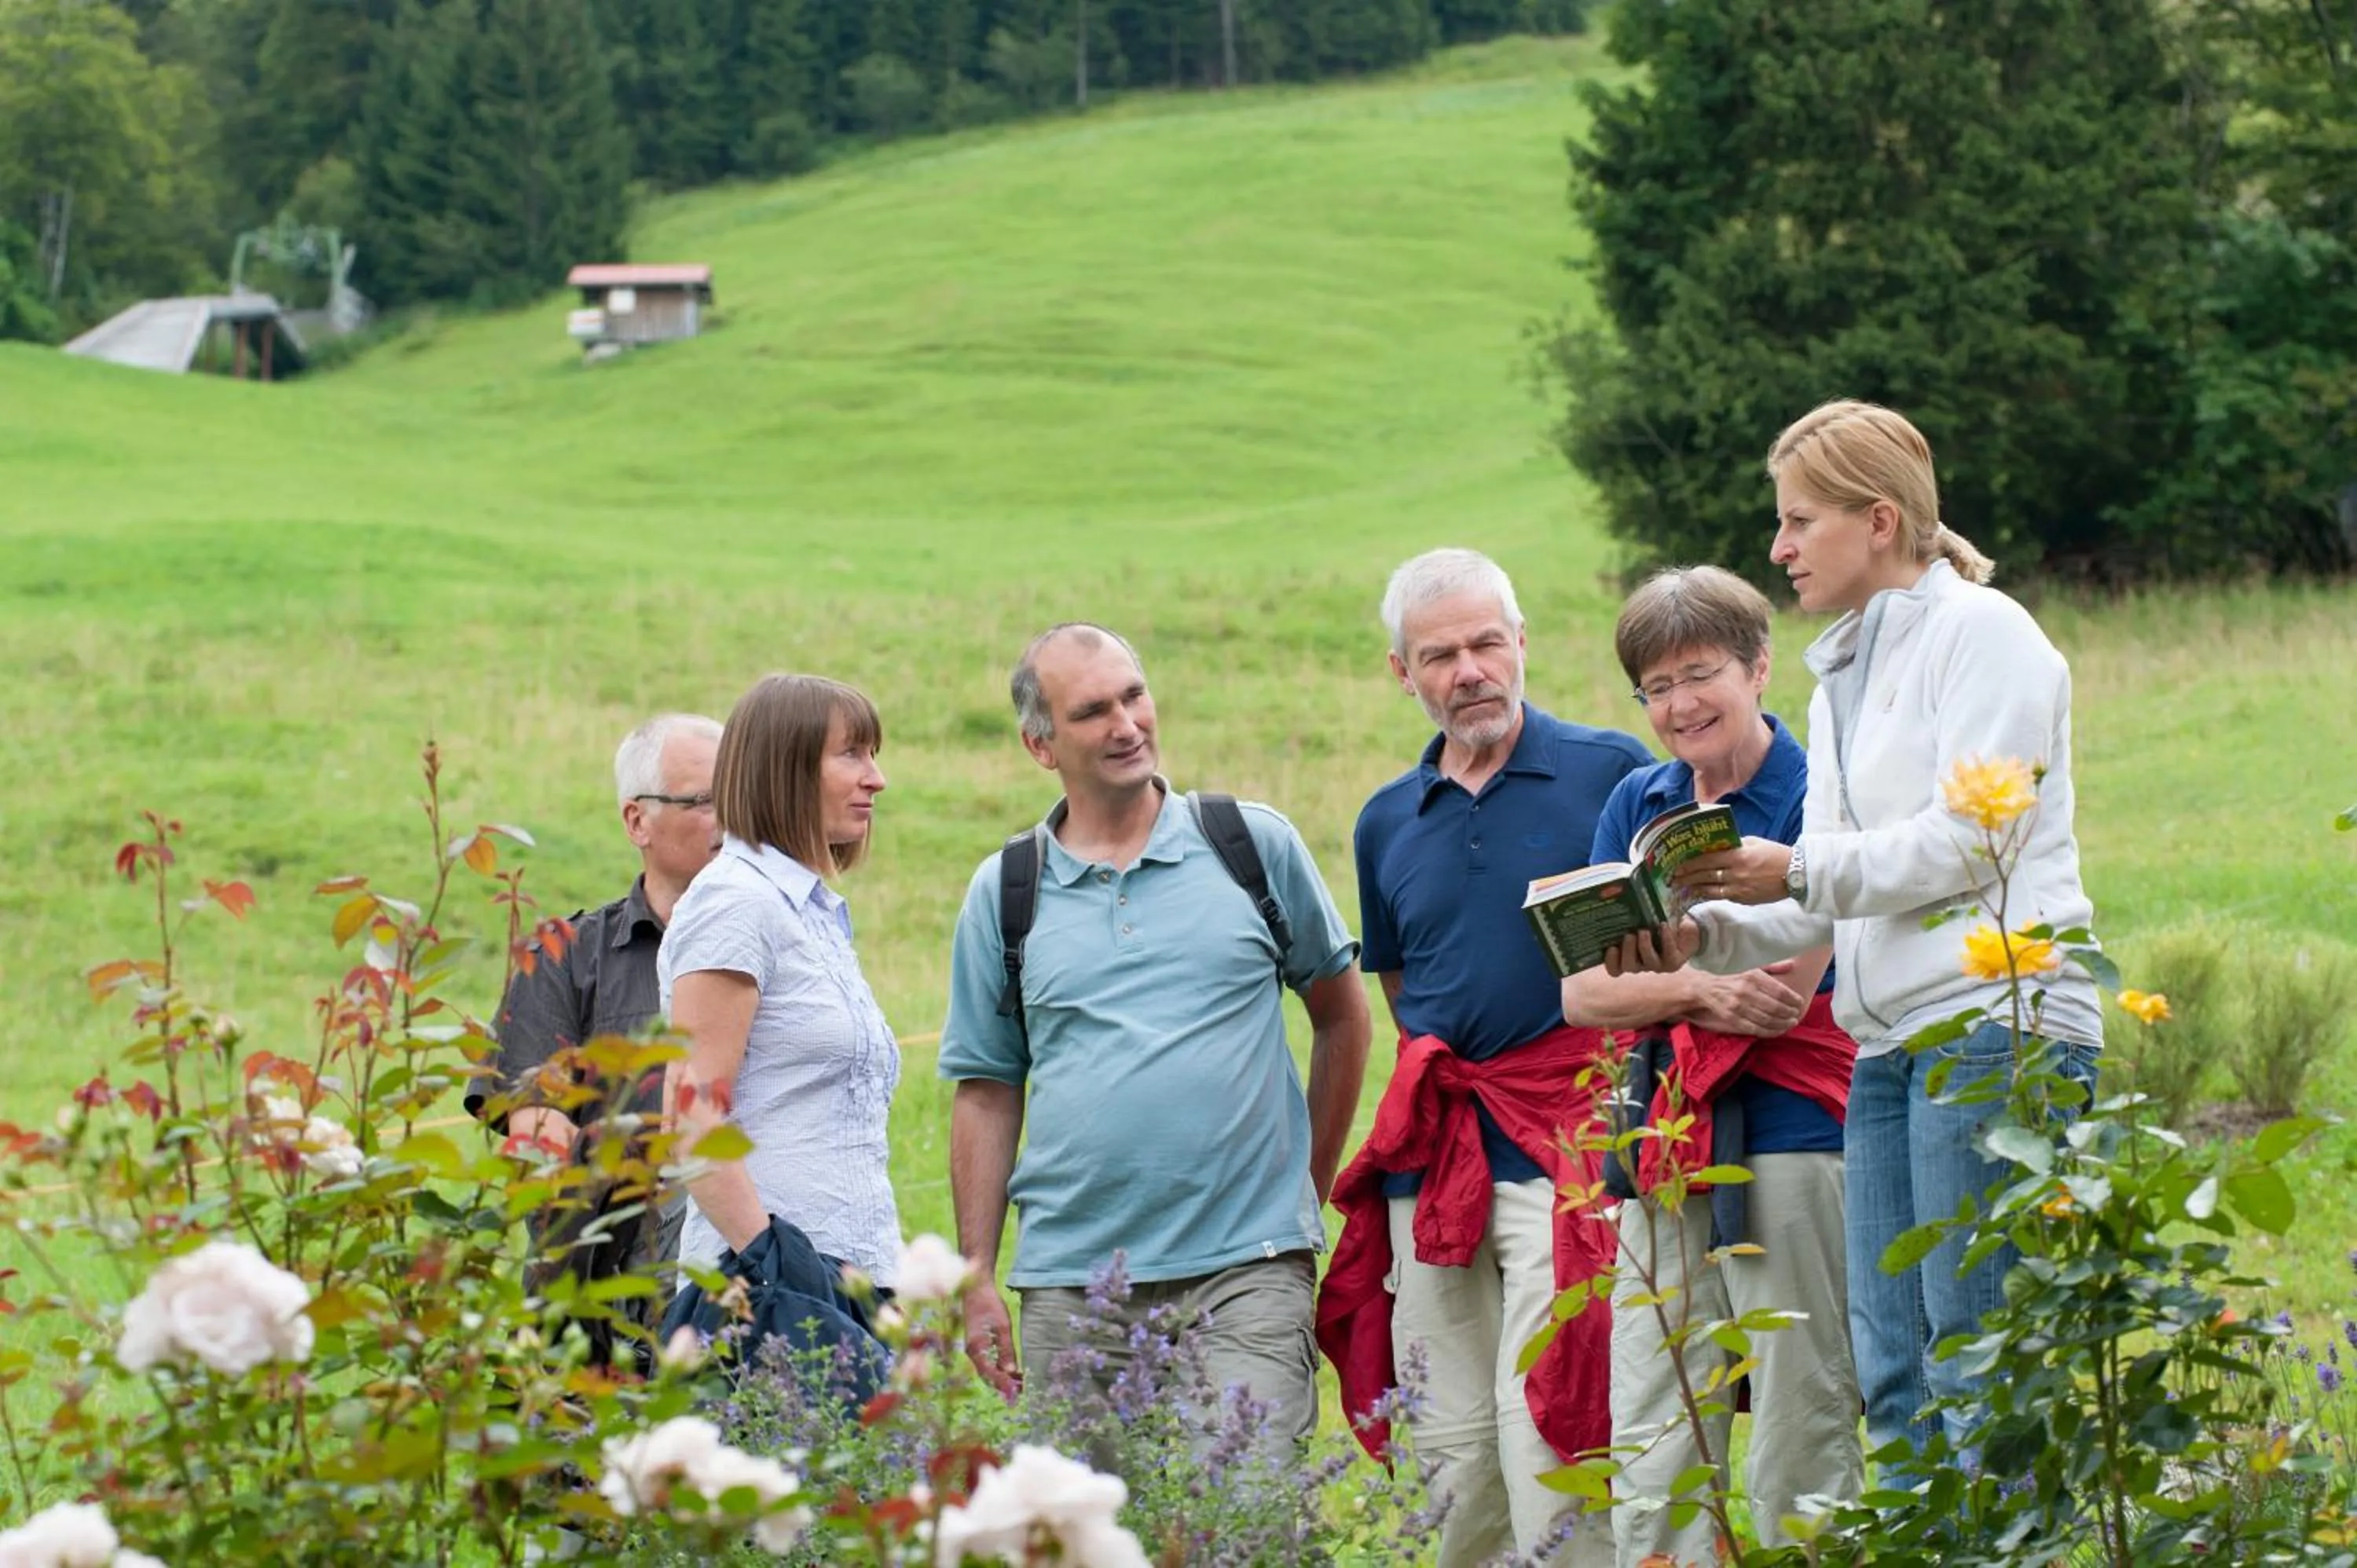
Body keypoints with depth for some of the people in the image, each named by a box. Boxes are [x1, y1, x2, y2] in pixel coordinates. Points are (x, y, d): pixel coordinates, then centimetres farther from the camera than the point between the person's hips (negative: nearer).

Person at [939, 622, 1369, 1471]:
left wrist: (1310, 1185, 14)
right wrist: (977, 1279, 5)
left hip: (1247, 1271, -2)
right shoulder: (1004, 894, 8)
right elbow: (987, 1093, 11)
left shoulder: (1256, 845, 5)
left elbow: (1340, 1012, 16)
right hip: (1071, 1287, 2)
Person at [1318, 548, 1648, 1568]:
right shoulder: (1387, 822, 15)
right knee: (1451, 1450, 6)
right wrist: (1442, 1075, 11)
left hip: (1564, 1140, -5)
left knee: (1545, 1425, -14)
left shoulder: (1612, 772, 1)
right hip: (1429, 1164, 5)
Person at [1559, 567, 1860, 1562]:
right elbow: (1582, 994, 5)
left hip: (1786, 1137, -6)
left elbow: (1783, 993, -12)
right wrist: (1699, 988, -12)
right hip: (1664, 1144, 6)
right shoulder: (1638, 805, 13)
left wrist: (1649, 986, -4)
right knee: (1649, 1451, 5)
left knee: (1801, 1446, -3)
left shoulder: (1813, 797, -4)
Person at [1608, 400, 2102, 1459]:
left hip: (1997, 1022, -8)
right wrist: (1701, 935, 3)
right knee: (1889, 1370, 2)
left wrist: (1796, 870, -9)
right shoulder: (1841, 679, 24)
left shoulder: (1980, 631, -2)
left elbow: (1968, 842, -12)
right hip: (1890, 1042, 8)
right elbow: (1820, 910, 20)